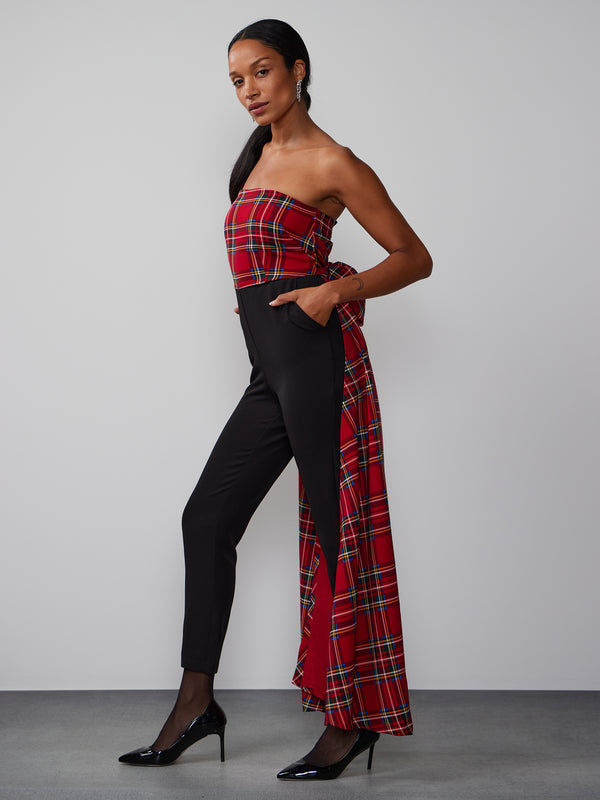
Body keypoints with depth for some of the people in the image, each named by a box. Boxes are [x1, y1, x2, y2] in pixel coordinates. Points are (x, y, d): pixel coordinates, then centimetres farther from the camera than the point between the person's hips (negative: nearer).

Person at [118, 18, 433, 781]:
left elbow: (414, 258, -1)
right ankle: (196, 703, 14)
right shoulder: (260, 155, 20)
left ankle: (353, 718, 3)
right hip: (270, 374, 8)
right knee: (207, 517, 5)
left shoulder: (332, 162, -2)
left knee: (336, 530, -5)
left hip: (313, 354, -8)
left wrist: (335, 289, -15)